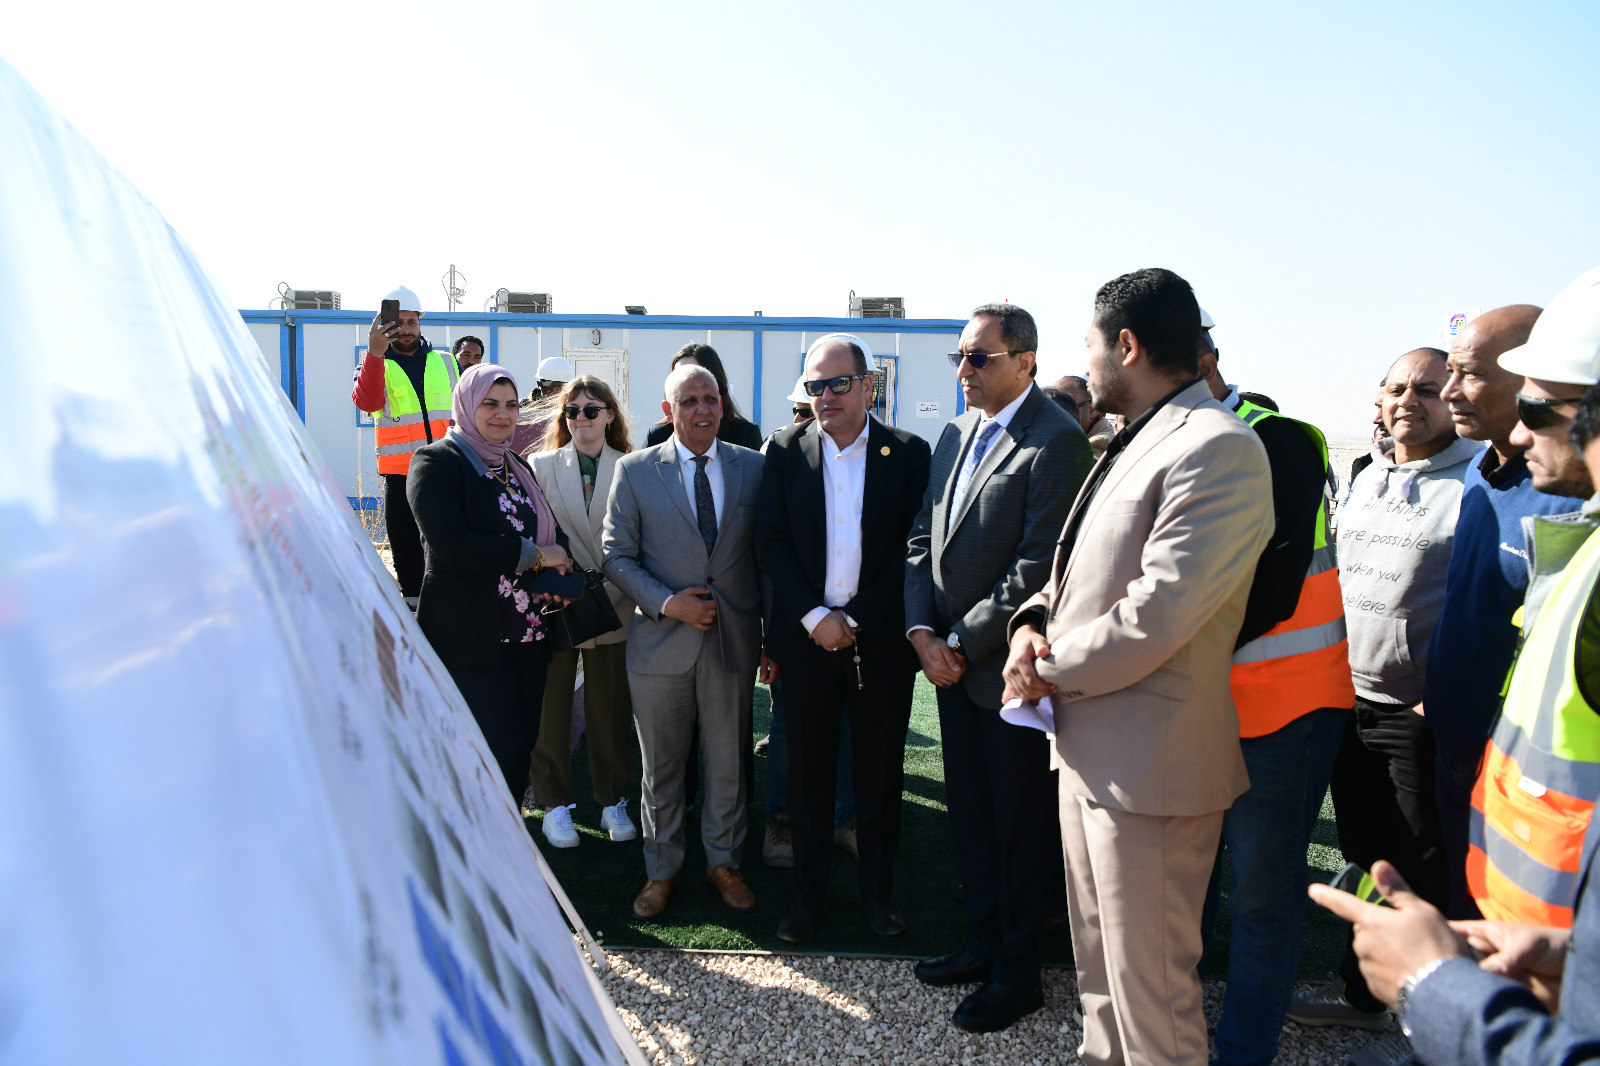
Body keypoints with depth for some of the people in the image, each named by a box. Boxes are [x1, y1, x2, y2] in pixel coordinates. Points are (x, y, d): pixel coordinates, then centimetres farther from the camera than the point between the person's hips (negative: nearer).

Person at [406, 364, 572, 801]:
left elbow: (552, 533, 18)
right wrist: (533, 555, -15)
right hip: (470, 638, -7)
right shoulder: (436, 462, -5)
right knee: (498, 750, -6)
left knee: (521, 747, 10)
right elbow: (449, 542, -18)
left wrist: (556, 573, -6)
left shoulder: (519, 468, 18)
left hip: (528, 632, 7)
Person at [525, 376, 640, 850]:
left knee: (611, 709, 9)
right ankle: (555, 803, 24)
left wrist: (610, 590, -7)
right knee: (551, 708, 8)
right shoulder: (541, 466, 2)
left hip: (612, 609, 0)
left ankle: (612, 801, 25)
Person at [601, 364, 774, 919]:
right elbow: (616, 555, -1)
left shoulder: (753, 467, 2)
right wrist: (665, 603, -15)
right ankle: (662, 870, 31)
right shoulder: (634, 470, -2)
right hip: (660, 641, -1)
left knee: (728, 764, 14)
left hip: (733, 642, 1)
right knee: (661, 768, 12)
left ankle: (724, 862, 34)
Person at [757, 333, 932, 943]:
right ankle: (809, 890, 27)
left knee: (881, 773, 11)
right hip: (807, 637, 1)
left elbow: (912, 550, -5)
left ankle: (877, 888, 29)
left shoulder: (908, 454, -1)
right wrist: (814, 617, -12)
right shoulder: (785, 452, 3)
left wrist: (855, 620, -11)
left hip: (879, 638, 0)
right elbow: (771, 543, -1)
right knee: (808, 772, 10)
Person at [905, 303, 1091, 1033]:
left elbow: (1037, 568, -19)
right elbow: (923, 539, 10)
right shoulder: (955, 435, 10)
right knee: (969, 813, 18)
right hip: (949, 661, 7)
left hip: (1008, 664, -7)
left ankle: (1017, 972, 26)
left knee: (1019, 824, 9)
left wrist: (962, 643, -14)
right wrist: (922, 632, -1)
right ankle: (982, 940, 36)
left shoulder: (1056, 442, -16)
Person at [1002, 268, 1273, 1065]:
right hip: (1089, 743, 10)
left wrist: (1054, 669, -13)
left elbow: (1155, 615, -25)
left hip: (1148, 758, -10)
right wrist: (1035, 623, -2)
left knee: (1148, 977, 3)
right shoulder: (1136, 442, 14)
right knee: (1098, 960, 24)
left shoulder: (1217, 449, -19)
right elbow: (1081, 569, 18)